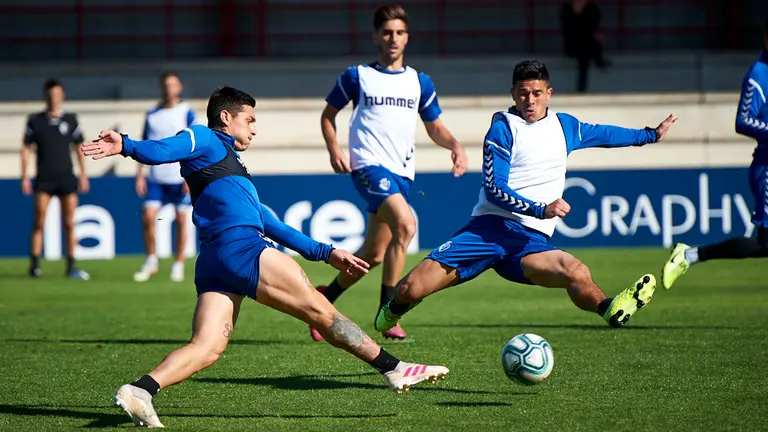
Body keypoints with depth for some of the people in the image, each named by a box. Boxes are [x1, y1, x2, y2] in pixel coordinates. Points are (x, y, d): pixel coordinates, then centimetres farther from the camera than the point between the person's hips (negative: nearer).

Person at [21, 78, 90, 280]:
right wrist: (25, 176, 1)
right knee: (39, 223, -6)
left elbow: (80, 148, 12)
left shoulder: (70, 120, 6)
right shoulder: (35, 120, 4)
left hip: (66, 179, 1)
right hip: (43, 180, -1)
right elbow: (26, 148, 7)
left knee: (69, 223, 0)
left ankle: (71, 266, 5)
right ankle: (34, 265, -2)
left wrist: (83, 175, 7)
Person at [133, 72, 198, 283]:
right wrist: (139, 175, 4)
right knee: (148, 216, -7)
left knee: (181, 219, 0)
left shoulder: (186, 113, 0)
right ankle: (151, 261, 9)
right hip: (156, 177, 2)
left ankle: (178, 265, 9)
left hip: (180, 177, -2)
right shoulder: (152, 115, 9)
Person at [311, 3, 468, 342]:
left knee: (373, 255, 9)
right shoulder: (357, 77, 4)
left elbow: (435, 127, 19)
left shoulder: (420, 82, 13)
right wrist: (333, 148, -5)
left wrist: (454, 145, -2)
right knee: (405, 225, -28)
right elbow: (328, 114, 13)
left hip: (401, 173, 5)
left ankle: (325, 298, 33)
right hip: (368, 165, -5)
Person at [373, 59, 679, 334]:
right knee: (412, 288, -11)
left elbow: (601, 134, 38)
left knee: (576, 271, -33)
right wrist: (540, 210, -22)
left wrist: (650, 135, 47)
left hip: (532, 240, 3)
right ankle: (394, 311, 20)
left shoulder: (563, 125, 17)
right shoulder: (503, 129, -1)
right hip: (489, 228, -3)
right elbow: (494, 189, -10)